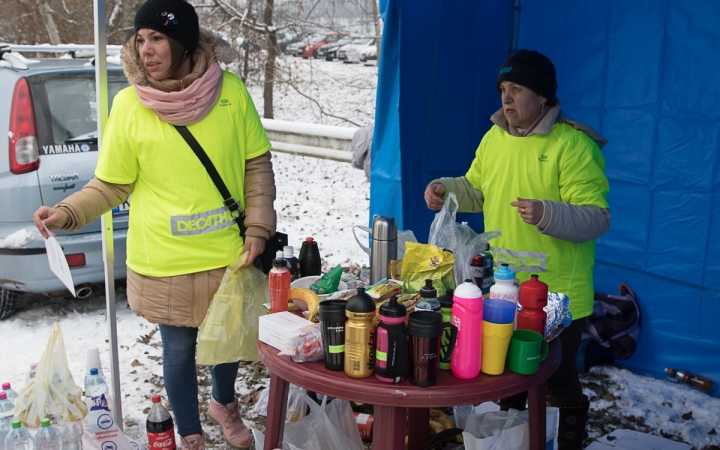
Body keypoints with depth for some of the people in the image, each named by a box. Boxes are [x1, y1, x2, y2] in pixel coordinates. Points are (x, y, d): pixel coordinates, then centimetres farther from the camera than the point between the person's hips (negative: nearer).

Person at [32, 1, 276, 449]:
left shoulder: (230, 90, -7)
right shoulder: (129, 104, -9)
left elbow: (257, 163, 1)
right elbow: (111, 185, -2)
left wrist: (258, 227, -5)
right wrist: (68, 213, -17)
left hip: (230, 254, 2)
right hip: (166, 262, -1)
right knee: (180, 349, 12)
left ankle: (225, 404, 52)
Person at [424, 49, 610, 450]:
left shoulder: (572, 145, -16)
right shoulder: (494, 138, 5)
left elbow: (597, 219, -19)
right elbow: (475, 189, 20)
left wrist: (546, 214, -34)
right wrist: (445, 189, 1)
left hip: (556, 295, -6)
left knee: (558, 379, 8)